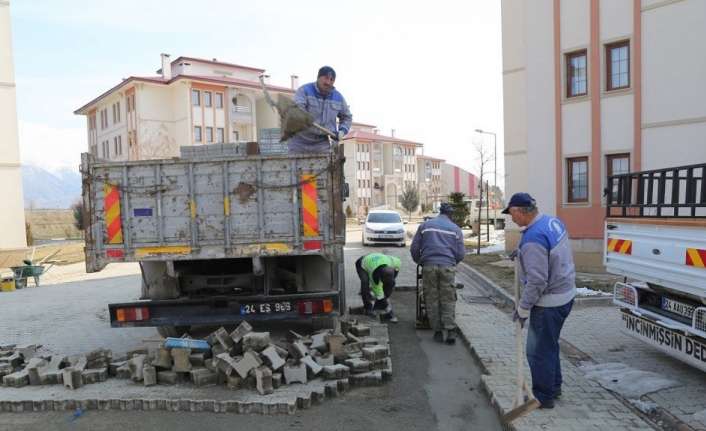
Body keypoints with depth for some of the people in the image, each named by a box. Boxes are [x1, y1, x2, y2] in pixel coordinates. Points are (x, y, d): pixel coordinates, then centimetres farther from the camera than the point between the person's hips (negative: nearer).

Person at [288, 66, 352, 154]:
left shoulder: (338, 98, 5)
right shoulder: (304, 90, -8)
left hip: (323, 144, 2)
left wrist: (342, 131, 2)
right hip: (300, 143, -2)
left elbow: (346, 117, 21)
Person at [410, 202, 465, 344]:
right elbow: (461, 253, 8)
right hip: (448, 266, 0)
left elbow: (414, 248, 9)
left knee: (432, 300, 7)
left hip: (429, 266, 0)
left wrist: (419, 261, 25)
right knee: (448, 300, 5)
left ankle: (438, 331, 8)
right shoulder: (455, 229, 12)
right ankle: (450, 331, -3)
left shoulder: (425, 225, 12)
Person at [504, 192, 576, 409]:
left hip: (549, 302, -10)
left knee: (539, 351, 6)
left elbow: (537, 281, -26)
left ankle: (543, 396, 21)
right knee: (549, 345, 24)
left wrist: (523, 308, -14)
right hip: (566, 294, 10)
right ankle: (554, 386, 38)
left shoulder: (533, 239, -27)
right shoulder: (553, 221, 1)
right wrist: (522, 253, 14)